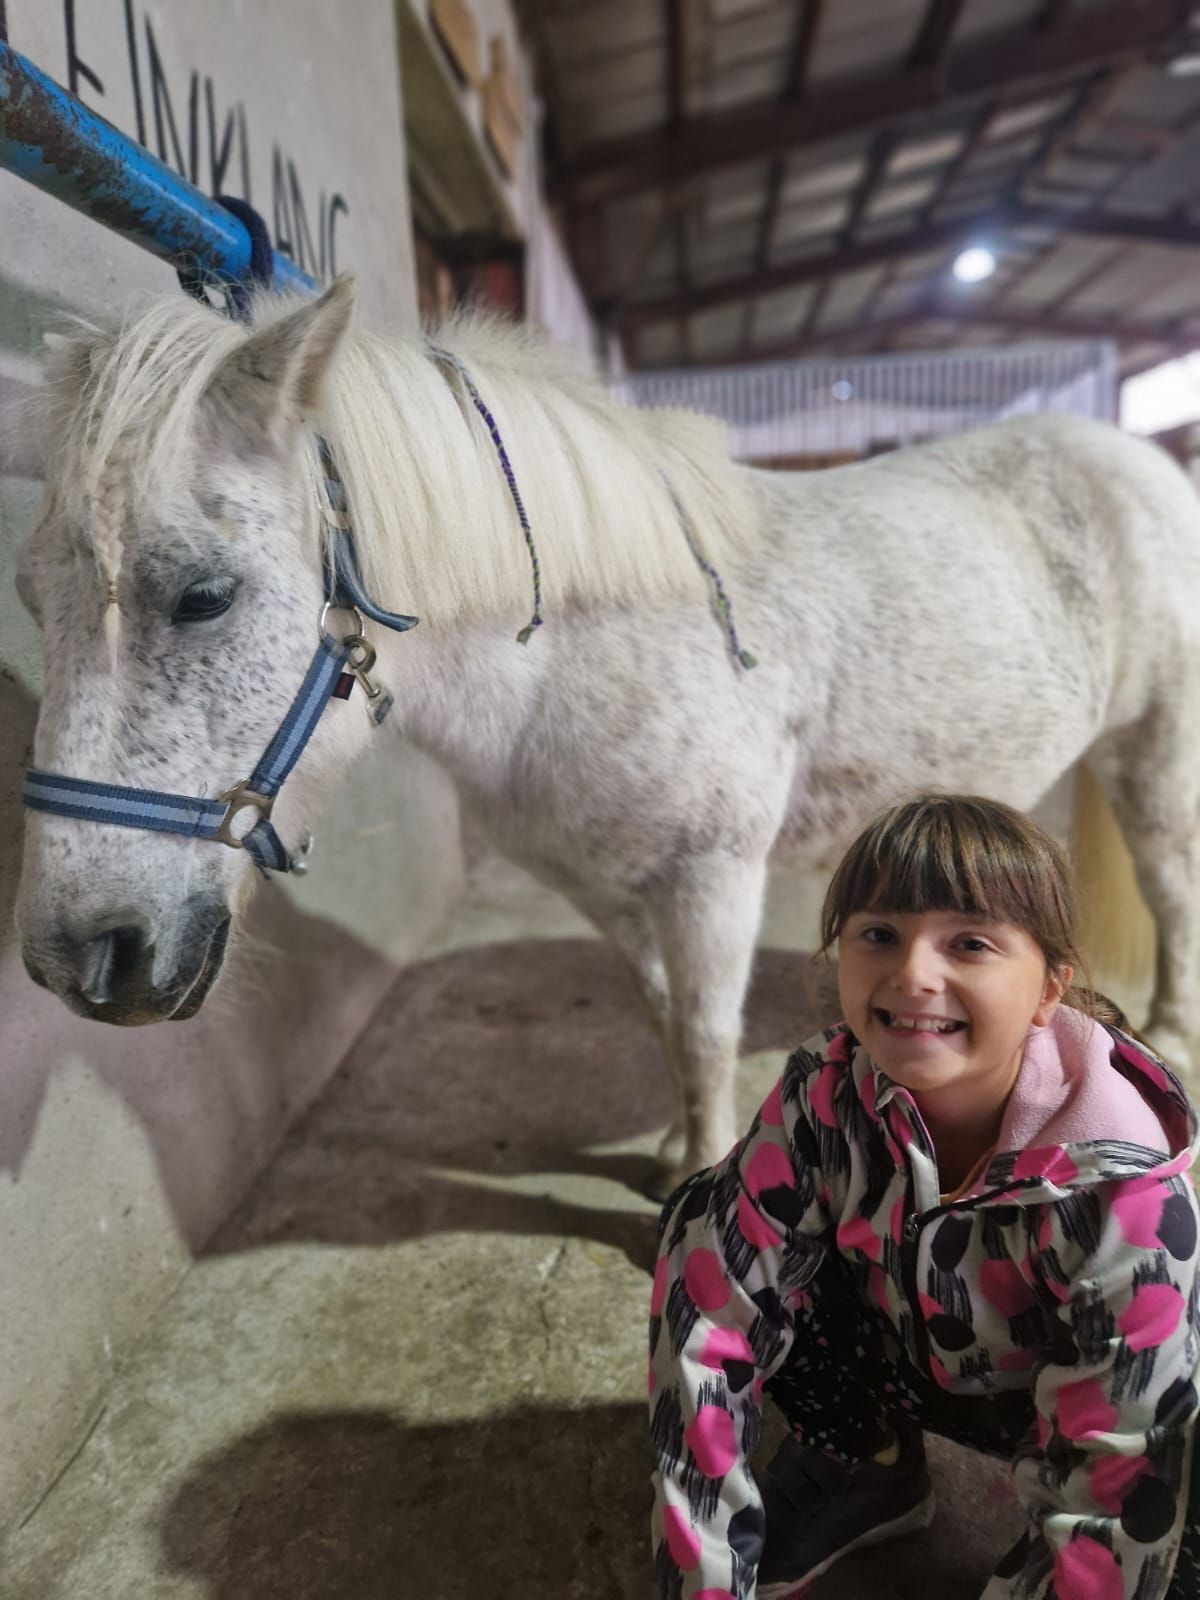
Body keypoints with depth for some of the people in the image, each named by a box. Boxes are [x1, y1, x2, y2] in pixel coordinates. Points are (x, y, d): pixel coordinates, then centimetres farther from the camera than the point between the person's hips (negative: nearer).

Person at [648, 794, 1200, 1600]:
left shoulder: (1123, 1191, -34)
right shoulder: (824, 1097, -28)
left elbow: (1108, 1502, -29)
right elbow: (711, 1323, -24)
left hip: (1077, 1396, -2)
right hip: (908, 1357, 3)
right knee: (704, 1222, -18)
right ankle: (865, 1469, 4)